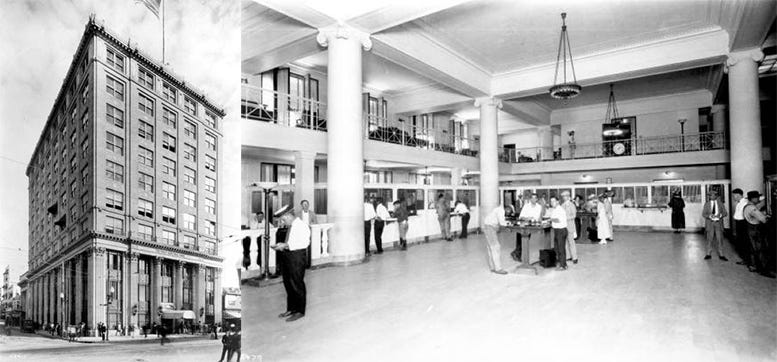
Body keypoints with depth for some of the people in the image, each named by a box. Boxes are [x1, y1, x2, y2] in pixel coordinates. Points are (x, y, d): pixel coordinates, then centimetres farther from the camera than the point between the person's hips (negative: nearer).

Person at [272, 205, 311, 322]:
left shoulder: (301, 226, -13)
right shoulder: (291, 227, 14)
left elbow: (304, 242, -22)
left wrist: (286, 245, -23)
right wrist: (282, 246, 4)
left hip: (297, 256, -9)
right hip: (288, 256, 9)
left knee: (297, 284, 0)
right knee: (288, 283, 15)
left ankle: (300, 311, 13)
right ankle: (291, 309, 29)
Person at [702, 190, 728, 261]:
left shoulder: (720, 203, 8)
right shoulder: (706, 204, 6)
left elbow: (725, 213, 4)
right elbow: (703, 214, 2)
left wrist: (720, 215, -17)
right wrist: (709, 216, -18)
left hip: (718, 223, 0)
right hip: (710, 223, 0)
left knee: (719, 239, 0)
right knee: (709, 239, 3)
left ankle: (721, 255, 8)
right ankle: (708, 254, 9)